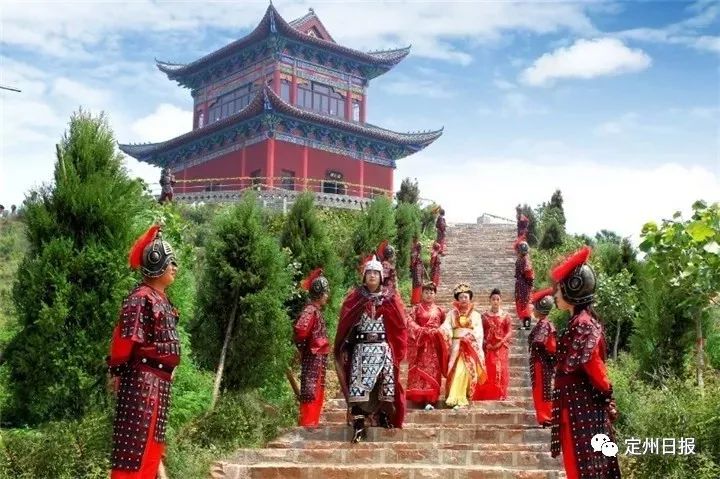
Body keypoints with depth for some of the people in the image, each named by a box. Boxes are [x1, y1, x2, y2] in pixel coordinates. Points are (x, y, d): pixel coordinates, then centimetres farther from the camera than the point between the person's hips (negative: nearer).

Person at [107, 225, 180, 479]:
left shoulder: (161, 298, 14)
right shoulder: (141, 297, -16)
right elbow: (125, 337, -19)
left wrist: (169, 368, 15)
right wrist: (118, 370, -10)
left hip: (159, 379, 10)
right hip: (143, 379, -10)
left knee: (151, 439, 15)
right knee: (136, 442, -7)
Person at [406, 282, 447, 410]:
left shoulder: (439, 310, 14)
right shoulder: (417, 308, 6)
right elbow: (410, 322, -6)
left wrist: (438, 331, -3)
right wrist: (422, 330, -17)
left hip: (435, 344, 1)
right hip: (421, 343, -1)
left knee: (433, 369, -4)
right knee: (420, 369, -5)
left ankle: (430, 400, -7)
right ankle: (420, 397, -3)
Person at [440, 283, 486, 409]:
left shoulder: (475, 315, 14)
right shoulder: (452, 313, 12)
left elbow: (479, 332, 7)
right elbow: (446, 326, -1)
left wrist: (471, 336, -12)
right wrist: (444, 331, -23)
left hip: (471, 347, 1)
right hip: (456, 345, 0)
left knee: (466, 371, -9)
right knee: (457, 371, -12)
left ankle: (460, 399, -6)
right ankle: (457, 399, -14)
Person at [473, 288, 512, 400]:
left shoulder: (505, 315, 5)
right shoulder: (485, 315, 8)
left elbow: (509, 332, 0)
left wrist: (500, 343, -11)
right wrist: (485, 344, -9)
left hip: (501, 348, 0)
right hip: (488, 348, 0)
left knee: (500, 371, -3)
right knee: (487, 371, -3)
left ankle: (500, 396, 2)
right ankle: (486, 396, -1)